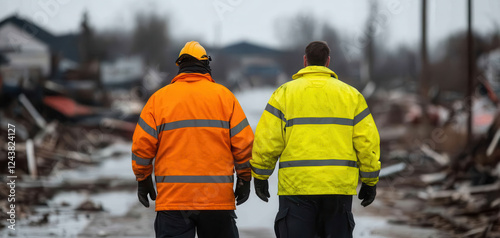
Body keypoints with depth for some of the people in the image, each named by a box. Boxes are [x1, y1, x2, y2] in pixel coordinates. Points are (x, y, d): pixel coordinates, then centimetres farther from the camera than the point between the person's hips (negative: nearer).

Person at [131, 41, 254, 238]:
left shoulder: (159, 97, 5)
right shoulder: (224, 95, 5)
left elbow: (142, 144, 2)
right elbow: (243, 142, 3)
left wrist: (143, 180, 14)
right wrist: (244, 179, 14)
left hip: (172, 197, 0)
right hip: (218, 198, 1)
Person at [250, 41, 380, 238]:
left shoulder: (285, 93, 3)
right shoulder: (351, 94, 9)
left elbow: (267, 140, -2)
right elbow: (367, 141, 5)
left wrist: (260, 176, 10)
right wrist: (370, 182, 13)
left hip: (296, 185, -2)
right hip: (340, 187, 2)